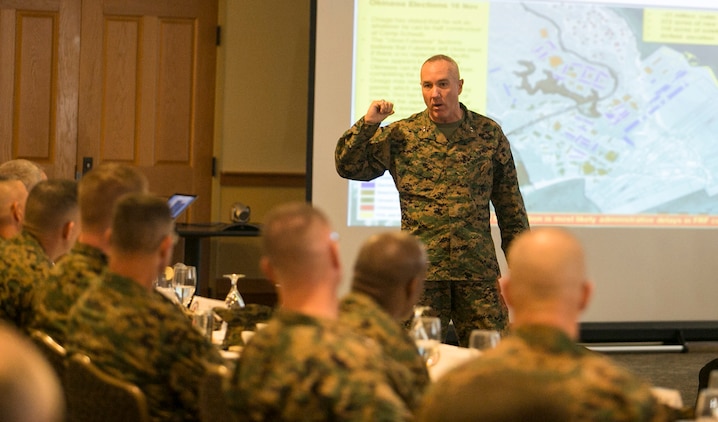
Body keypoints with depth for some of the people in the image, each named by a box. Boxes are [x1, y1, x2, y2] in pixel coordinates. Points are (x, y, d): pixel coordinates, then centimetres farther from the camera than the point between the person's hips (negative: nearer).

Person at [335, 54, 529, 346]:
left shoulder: (488, 133, 7)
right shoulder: (400, 135, 5)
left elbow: (510, 203, 10)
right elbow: (348, 166, 3)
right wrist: (367, 124, -9)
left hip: (478, 270, 0)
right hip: (421, 271, 0)